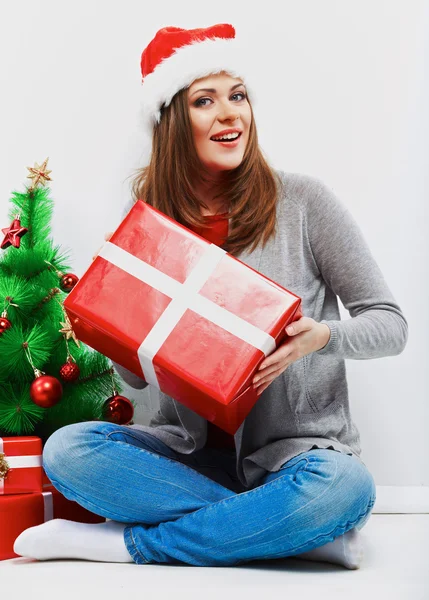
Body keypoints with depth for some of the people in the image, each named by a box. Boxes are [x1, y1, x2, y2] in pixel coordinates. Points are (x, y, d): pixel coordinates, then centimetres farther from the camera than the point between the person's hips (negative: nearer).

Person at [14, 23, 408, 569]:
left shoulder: (301, 201, -5)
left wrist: (321, 336, -23)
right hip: (189, 449, 3)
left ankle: (127, 543, -17)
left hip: (293, 450, -2)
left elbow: (390, 324, -2)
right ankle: (300, 528, -18)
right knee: (66, 450, -22)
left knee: (344, 484, -35)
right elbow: (135, 375, 7)